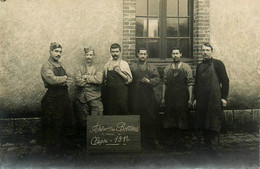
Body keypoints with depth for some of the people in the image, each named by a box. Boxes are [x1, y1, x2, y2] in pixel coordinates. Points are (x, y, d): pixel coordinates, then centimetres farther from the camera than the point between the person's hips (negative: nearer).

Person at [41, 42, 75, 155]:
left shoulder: (61, 65, 15)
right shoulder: (46, 66, -9)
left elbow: (69, 80, 8)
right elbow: (52, 79, -26)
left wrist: (60, 80, -13)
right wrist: (64, 78, -10)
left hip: (64, 97, 8)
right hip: (52, 99, -7)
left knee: (68, 122, 13)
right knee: (54, 125, 2)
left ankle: (64, 146, 30)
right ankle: (53, 150, 18)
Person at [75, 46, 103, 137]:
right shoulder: (80, 68, 7)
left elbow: (99, 79, -13)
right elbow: (78, 81, -10)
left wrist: (86, 77, -10)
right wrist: (92, 80, -7)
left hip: (95, 98, 0)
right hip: (82, 98, 1)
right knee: (83, 120, 8)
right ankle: (83, 136, 22)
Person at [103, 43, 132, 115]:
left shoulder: (124, 64, 1)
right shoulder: (107, 65, 10)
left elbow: (129, 80, -4)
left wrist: (120, 72, -14)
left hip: (121, 93, -3)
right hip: (110, 93, 3)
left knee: (122, 114, -2)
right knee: (109, 113, 3)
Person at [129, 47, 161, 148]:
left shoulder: (152, 68, 13)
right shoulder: (132, 67, 10)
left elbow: (157, 80, 2)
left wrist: (149, 81, -14)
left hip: (149, 97, 1)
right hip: (135, 97, -1)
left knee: (152, 117, 0)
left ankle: (153, 138, 10)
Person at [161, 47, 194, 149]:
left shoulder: (186, 67, 1)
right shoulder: (167, 68, 10)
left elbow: (190, 84, -2)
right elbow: (164, 83, 11)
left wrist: (190, 98, -7)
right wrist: (163, 97, 6)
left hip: (182, 98, -3)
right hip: (170, 98, 3)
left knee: (182, 119, 1)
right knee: (170, 119, 6)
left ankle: (181, 139, 12)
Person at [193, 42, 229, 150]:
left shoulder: (218, 64, 0)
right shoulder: (199, 66, 16)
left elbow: (225, 81, -2)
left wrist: (224, 97, -7)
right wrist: (195, 98, 14)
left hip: (214, 99, -5)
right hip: (201, 100, 5)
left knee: (214, 124, -2)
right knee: (203, 123, 8)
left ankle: (213, 146, 6)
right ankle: (206, 144, 18)